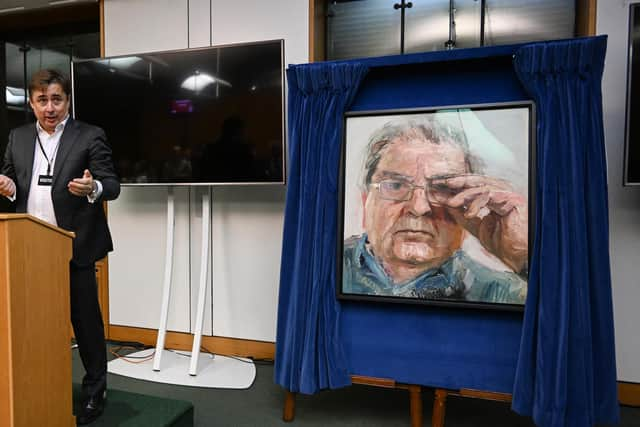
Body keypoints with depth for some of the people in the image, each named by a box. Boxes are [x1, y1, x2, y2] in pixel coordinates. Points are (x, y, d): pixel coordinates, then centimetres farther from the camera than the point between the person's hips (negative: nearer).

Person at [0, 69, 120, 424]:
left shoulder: (90, 136, -3)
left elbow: (112, 185, -8)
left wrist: (93, 187, -30)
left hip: (75, 246, -4)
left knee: (85, 319, 4)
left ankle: (95, 391, 21)